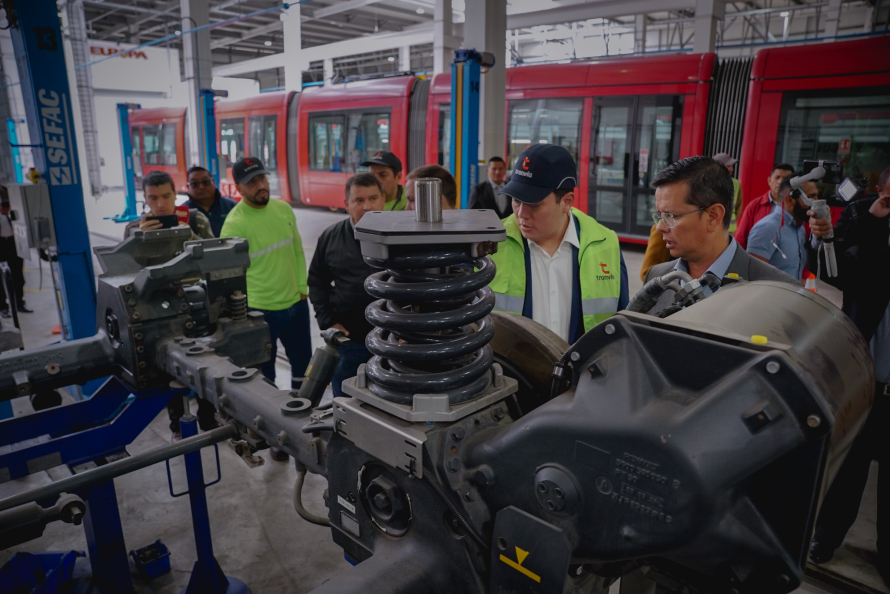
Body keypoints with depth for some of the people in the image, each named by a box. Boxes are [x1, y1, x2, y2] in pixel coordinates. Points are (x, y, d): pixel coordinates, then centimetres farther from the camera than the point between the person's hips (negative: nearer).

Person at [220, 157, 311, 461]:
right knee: (264, 374, 9)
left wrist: (302, 286, 7)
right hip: (260, 310, -6)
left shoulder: (284, 209, 2)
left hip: (296, 302, 6)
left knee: (302, 360, 21)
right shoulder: (234, 224, -16)